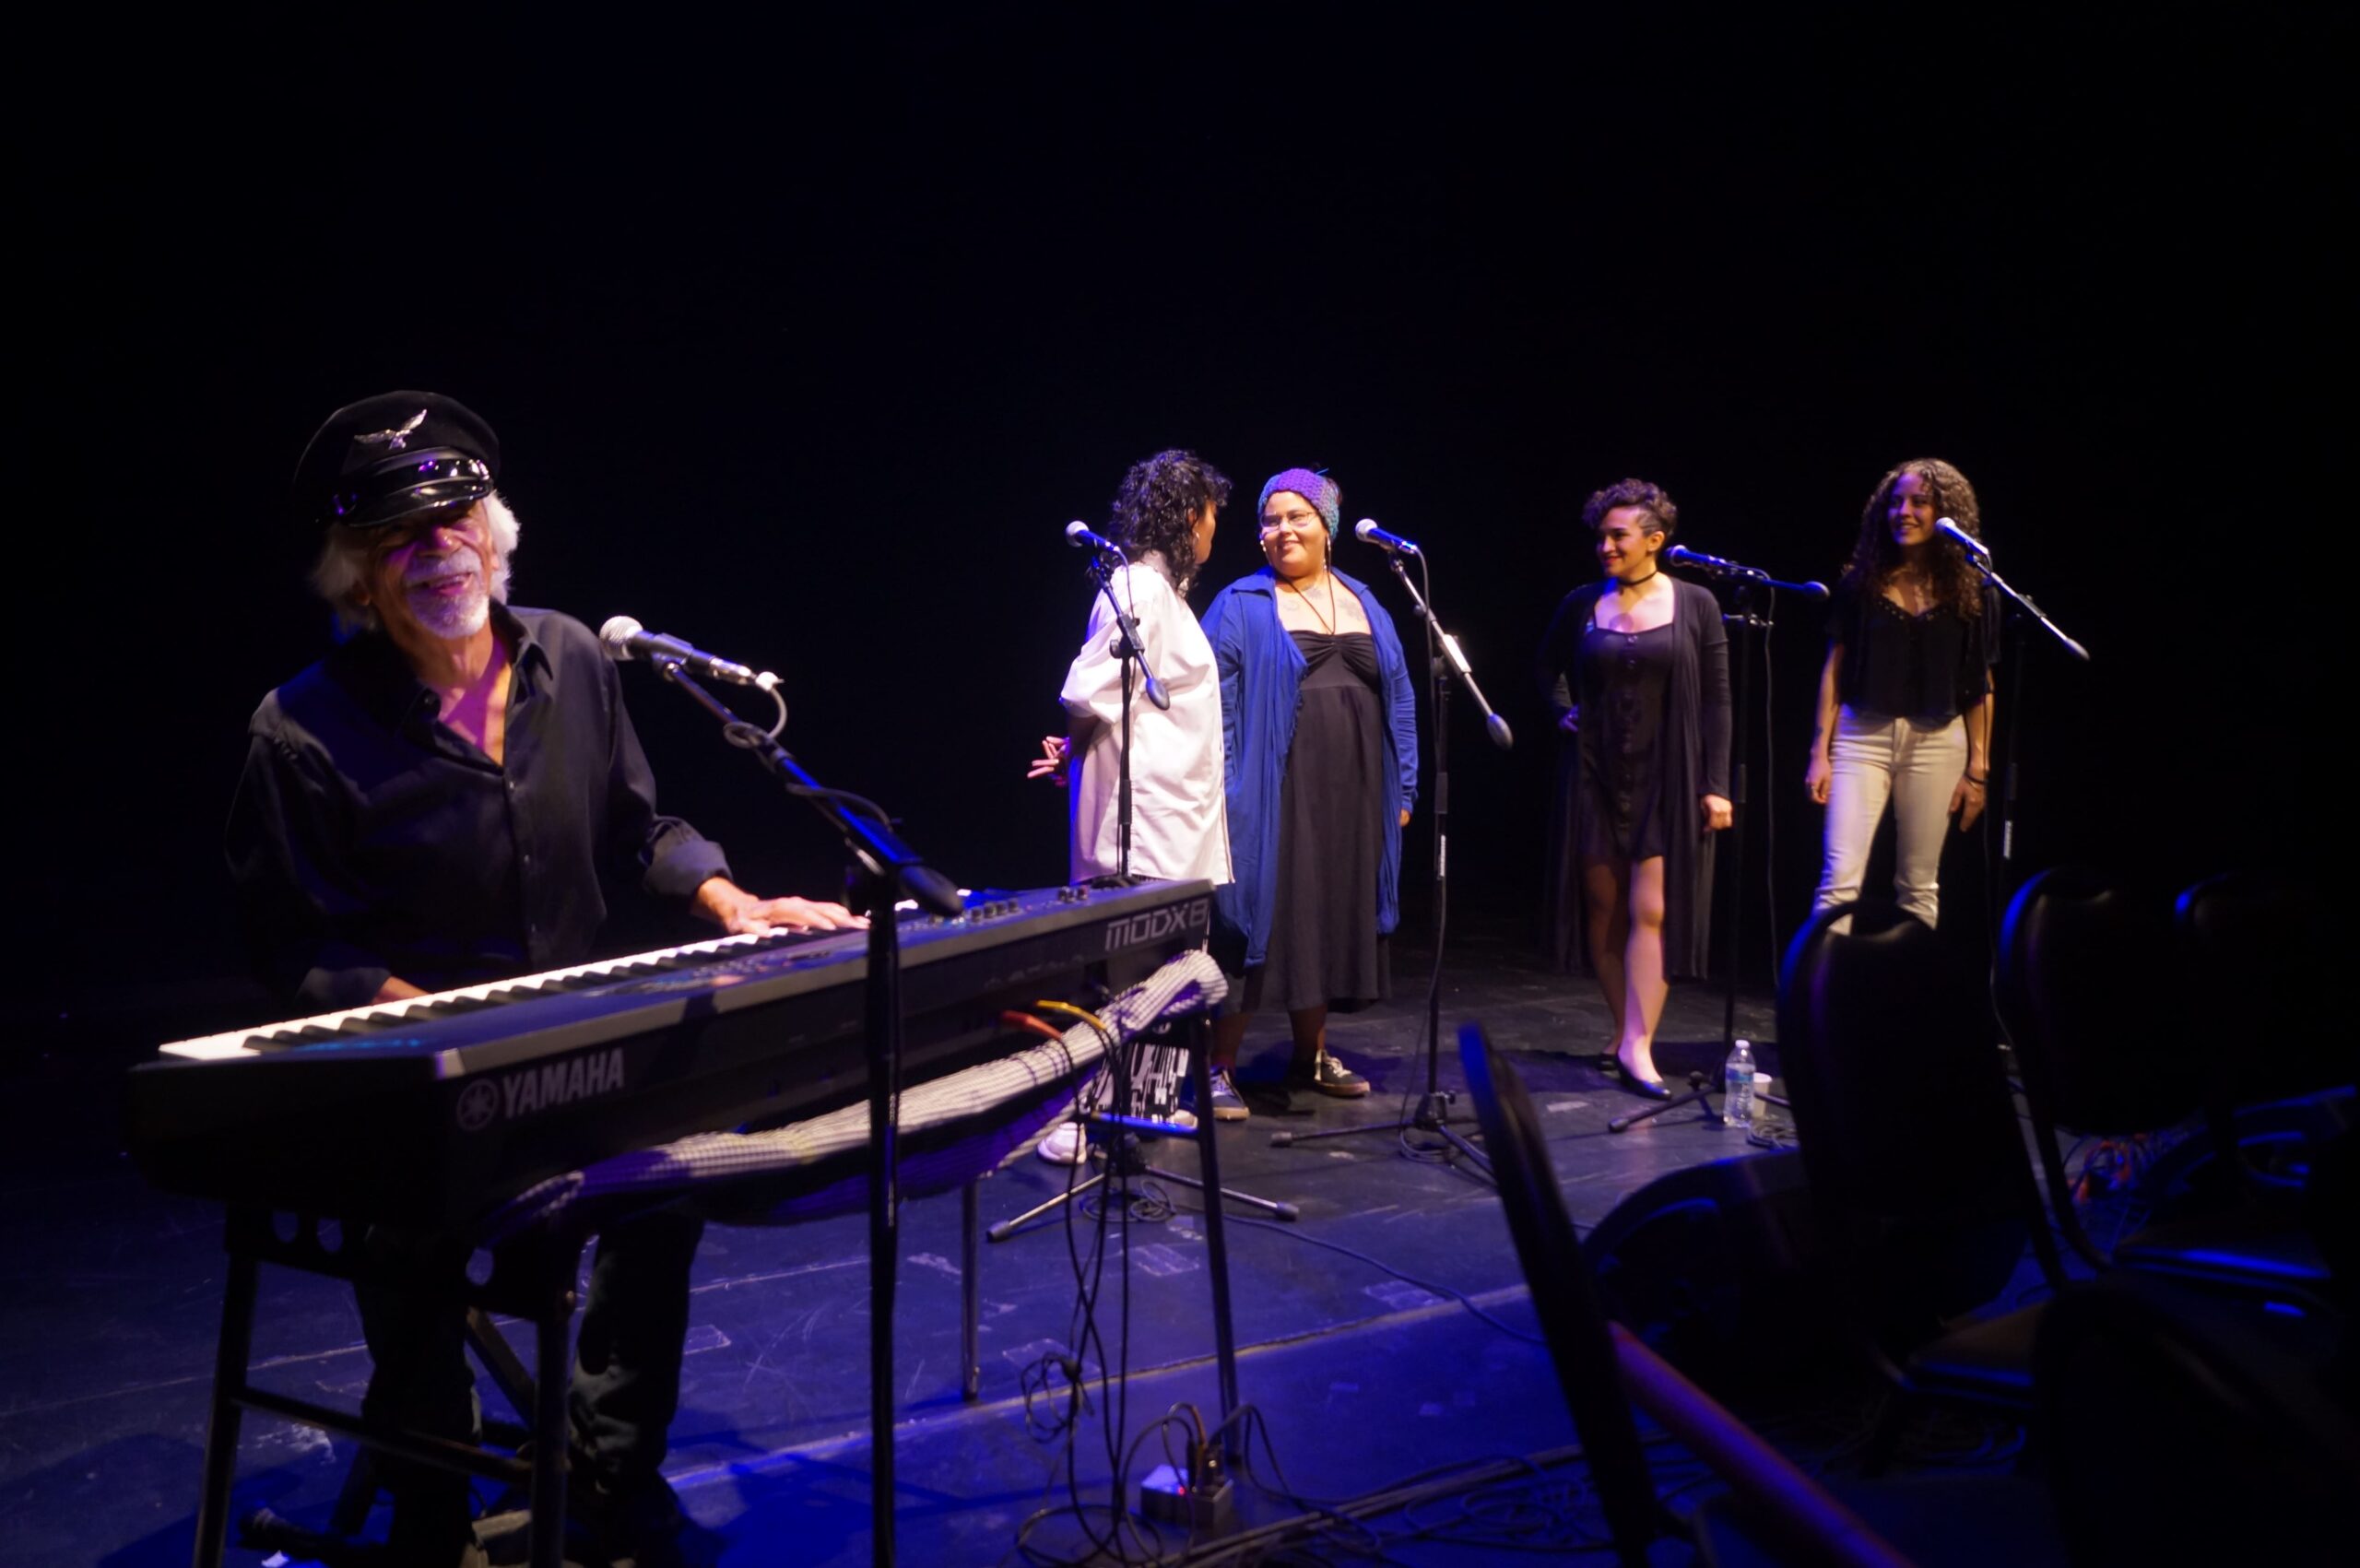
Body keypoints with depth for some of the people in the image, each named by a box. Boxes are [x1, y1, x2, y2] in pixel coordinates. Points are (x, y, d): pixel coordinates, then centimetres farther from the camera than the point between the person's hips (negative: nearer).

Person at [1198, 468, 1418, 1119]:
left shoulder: (1366, 606, 14)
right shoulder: (1241, 607, 0)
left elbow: (1399, 701, 16)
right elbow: (1215, 706, -6)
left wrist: (1403, 789, 11)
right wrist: (1221, 795, -14)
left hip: (1350, 798, 5)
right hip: (1271, 797, -5)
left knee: (1333, 921, 11)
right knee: (1256, 921, -4)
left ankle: (1312, 1055, 25)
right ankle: (1220, 1068, 4)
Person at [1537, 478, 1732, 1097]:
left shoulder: (1695, 605, -1)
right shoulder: (1582, 604, 4)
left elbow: (1716, 700, 0)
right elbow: (1549, 666, 24)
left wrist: (1715, 785, -5)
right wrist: (1562, 709, 5)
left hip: (1666, 778, -2)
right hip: (1595, 776, 3)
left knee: (1652, 909, -9)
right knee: (1604, 907, 6)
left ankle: (1637, 1045, -9)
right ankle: (1625, 1028, 19)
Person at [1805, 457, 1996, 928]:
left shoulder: (1971, 591, 4)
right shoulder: (1860, 584, 4)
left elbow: (1981, 687, 5)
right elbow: (1834, 669, 6)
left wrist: (1978, 770, 1)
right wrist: (1820, 752, 1)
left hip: (1937, 743, 0)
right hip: (1863, 736, 0)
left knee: (1919, 886, 6)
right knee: (1839, 879, -9)